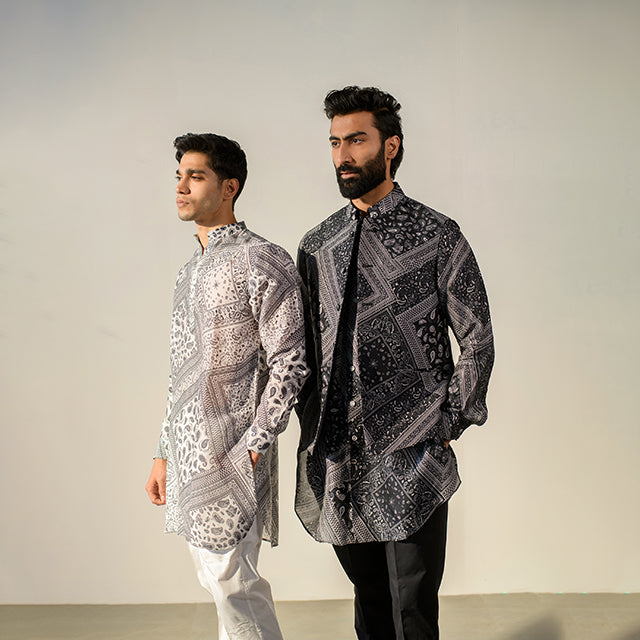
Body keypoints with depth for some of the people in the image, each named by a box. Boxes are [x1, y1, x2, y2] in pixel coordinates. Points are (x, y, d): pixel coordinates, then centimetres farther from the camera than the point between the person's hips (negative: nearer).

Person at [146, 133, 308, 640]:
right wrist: (165, 454, 18)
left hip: (230, 454, -8)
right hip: (187, 453, 8)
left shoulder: (262, 261, -10)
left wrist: (253, 447, -18)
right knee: (216, 579, 15)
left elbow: (289, 363, -14)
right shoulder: (191, 271, 16)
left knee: (232, 584, -3)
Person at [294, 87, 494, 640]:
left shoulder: (437, 236, -2)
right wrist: (313, 429, 7)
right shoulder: (316, 245, 10)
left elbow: (478, 340, -1)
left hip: (411, 461, -4)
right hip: (336, 462, 4)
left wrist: (449, 425, -6)